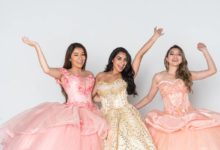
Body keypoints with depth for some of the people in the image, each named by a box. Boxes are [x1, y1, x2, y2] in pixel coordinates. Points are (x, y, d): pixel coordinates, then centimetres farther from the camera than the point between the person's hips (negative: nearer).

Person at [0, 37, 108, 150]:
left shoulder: (90, 75, 20)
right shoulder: (63, 73, 6)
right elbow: (46, 69, -14)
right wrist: (36, 47, -12)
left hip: (89, 114, 4)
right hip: (71, 113, -4)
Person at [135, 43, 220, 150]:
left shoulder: (187, 75, 9)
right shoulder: (159, 77, 6)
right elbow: (148, 98, 16)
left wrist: (204, 51, 4)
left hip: (189, 117, 1)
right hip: (169, 121, -1)